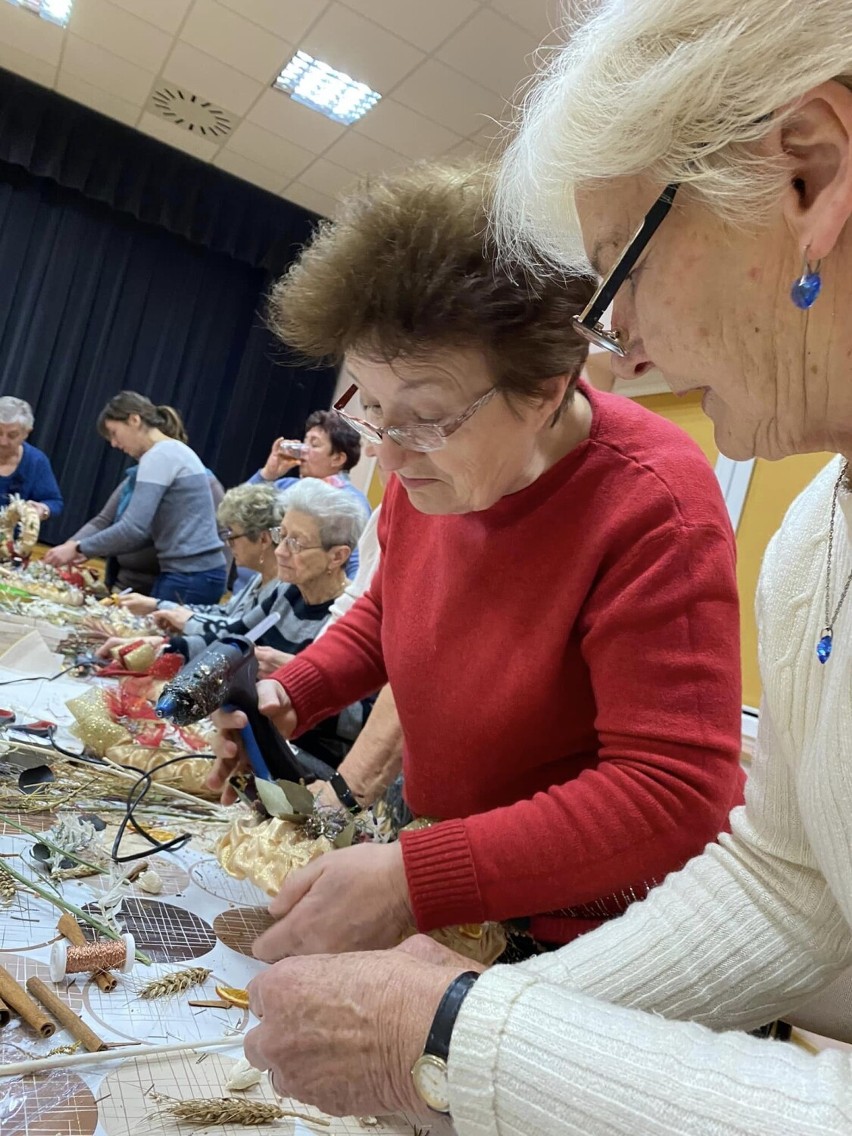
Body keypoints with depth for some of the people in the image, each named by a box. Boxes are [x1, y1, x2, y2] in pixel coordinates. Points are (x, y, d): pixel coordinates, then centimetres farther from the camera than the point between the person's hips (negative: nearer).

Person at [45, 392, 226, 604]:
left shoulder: (159, 456, -10)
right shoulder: (173, 451, 18)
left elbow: (134, 528, -17)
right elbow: (149, 530, 17)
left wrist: (78, 548, -5)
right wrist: (89, 550, 11)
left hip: (188, 579, -9)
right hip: (197, 574, 9)